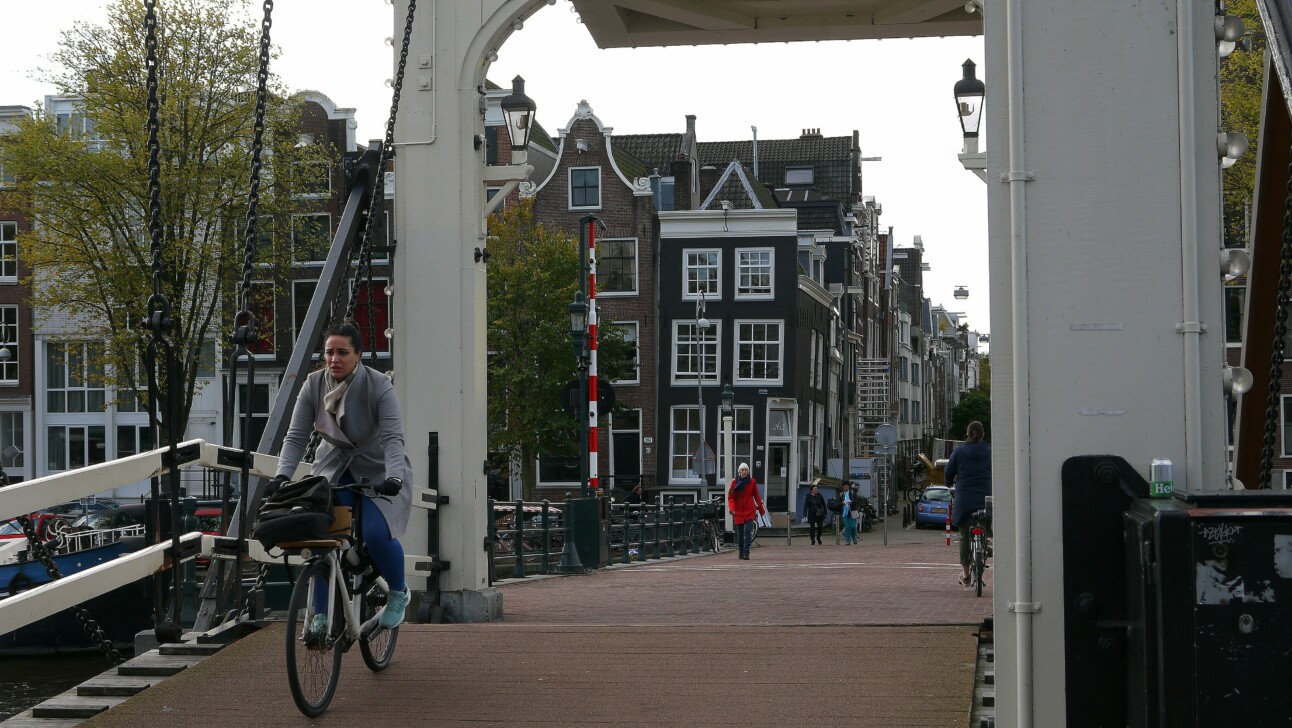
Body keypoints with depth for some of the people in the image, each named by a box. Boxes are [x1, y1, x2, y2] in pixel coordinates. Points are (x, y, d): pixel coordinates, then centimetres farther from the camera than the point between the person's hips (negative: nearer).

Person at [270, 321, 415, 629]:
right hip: (334, 468, 3)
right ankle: (322, 614, -4)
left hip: (378, 469, -3)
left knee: (376, 533, -24)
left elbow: (393, 438, -27)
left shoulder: (379, 386, -19)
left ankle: (398, 594, 6)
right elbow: (296, 436, -10)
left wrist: (394, 477, -42)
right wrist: (282, 476, -24)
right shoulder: (314, 385, -9)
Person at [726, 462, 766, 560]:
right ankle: (741, 553, 24)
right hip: (738, 512, 1)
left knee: (748, 532, -13)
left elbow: (756, 496, 9)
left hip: (749, 511, -1)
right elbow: (730, 497, 0)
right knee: (740, 534, 9)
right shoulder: (735, 482, 2)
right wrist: (732, 508, -16)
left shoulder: (752, 482, 2)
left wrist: (761, 509, 12)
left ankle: (746, 553, -15)